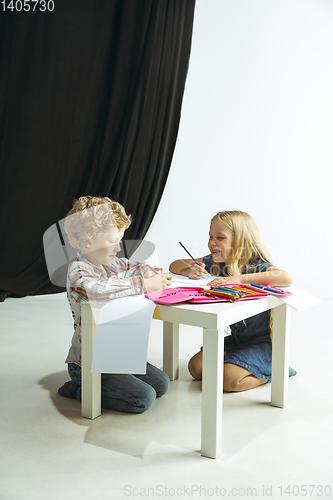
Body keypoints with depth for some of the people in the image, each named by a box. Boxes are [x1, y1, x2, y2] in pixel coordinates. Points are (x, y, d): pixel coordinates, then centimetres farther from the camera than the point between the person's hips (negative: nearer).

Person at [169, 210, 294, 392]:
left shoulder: (257, 266, -21)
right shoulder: (213, 263, 0)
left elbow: (286, 278, -42)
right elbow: (175, 265, 7)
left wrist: (240, 278, -45)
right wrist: (189, 270, -19)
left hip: (262, 340, -7)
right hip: (236, 338, 7)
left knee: (228, 380, -22)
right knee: (196, 367, -2)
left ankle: (271, 370, 4)